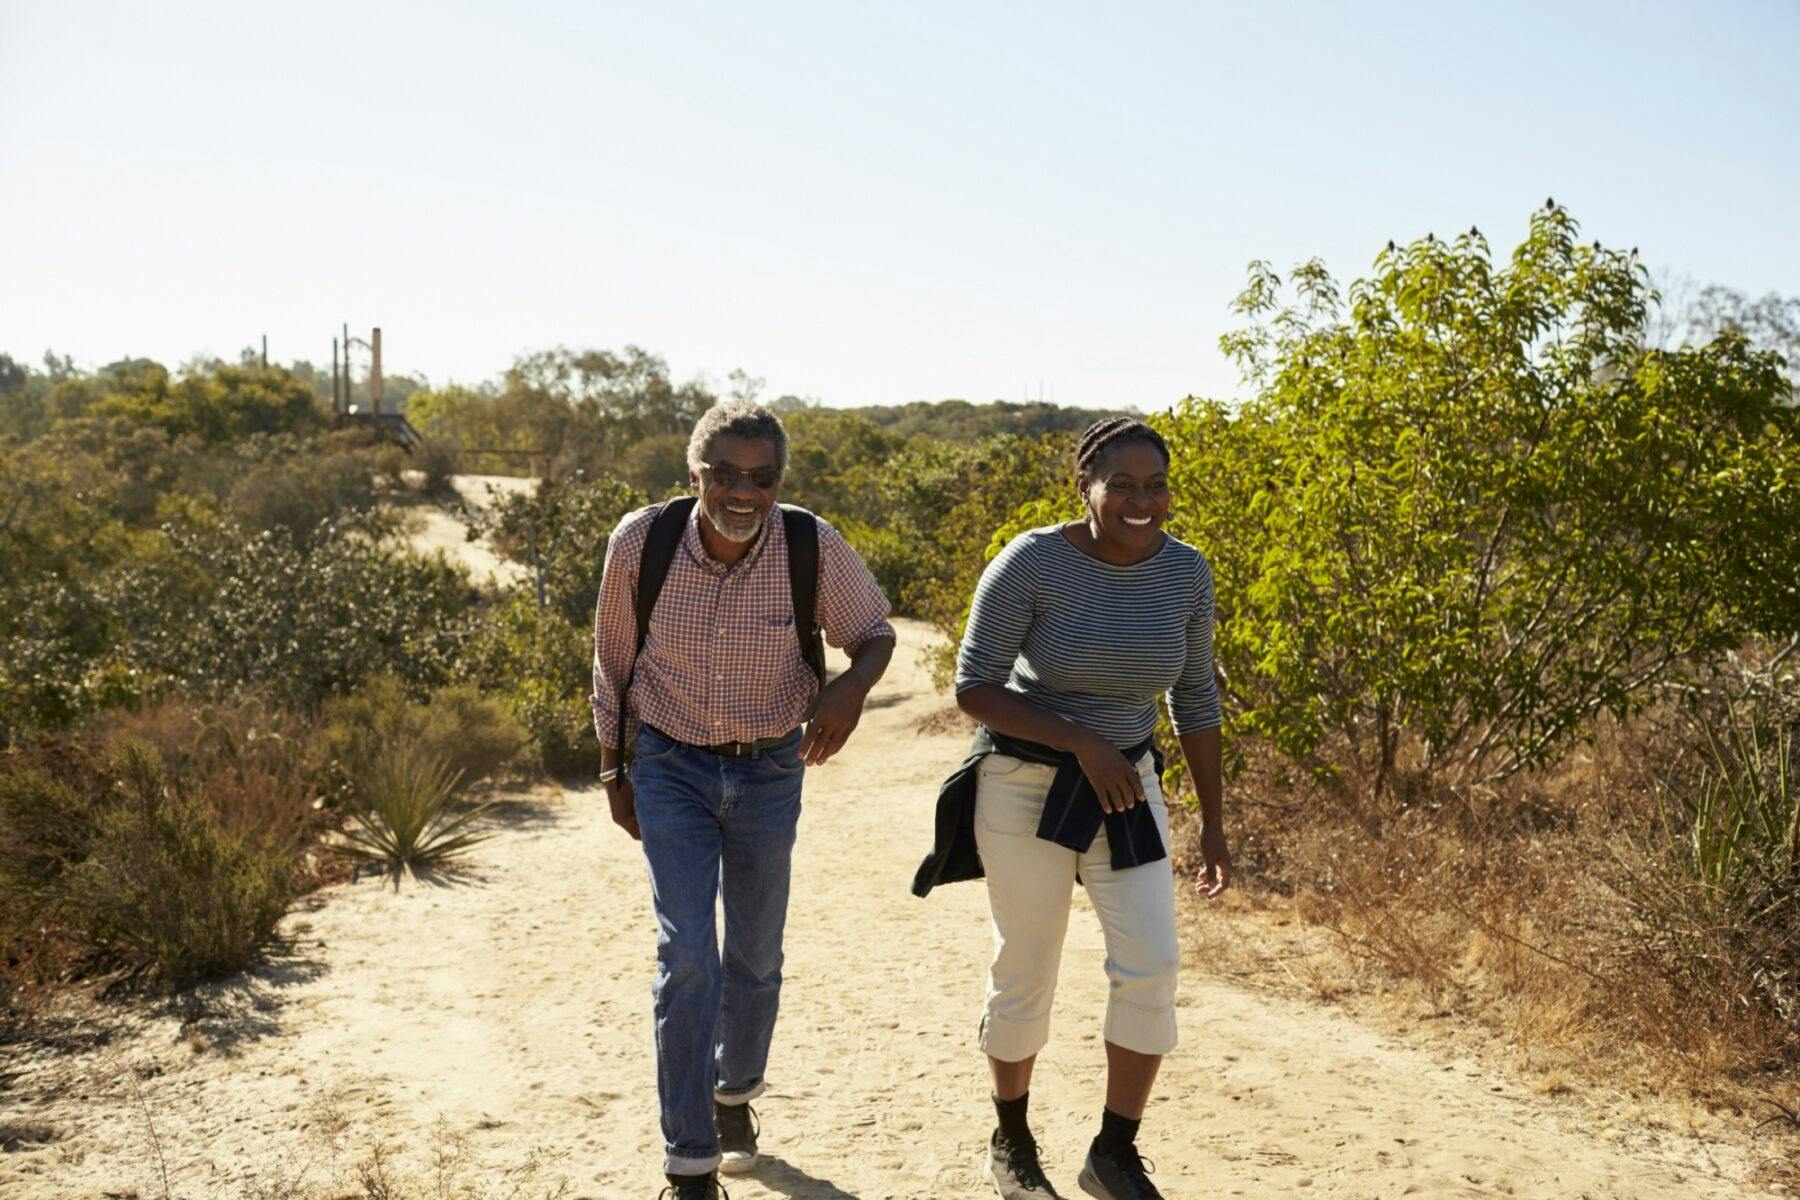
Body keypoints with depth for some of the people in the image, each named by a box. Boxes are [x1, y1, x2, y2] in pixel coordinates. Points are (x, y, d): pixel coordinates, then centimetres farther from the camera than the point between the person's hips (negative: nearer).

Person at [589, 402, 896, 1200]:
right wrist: (613, 771, 5)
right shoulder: (642, 541, -17)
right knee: (687, 954, -11)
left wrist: (853, 686, -26)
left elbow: (873, 630, -2)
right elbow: (613, 661, -2)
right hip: (671, 767, -1)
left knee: (756, 955, 14)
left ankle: (735, 1094, 43)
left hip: (770, 771, 1)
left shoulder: (814, 548, -19)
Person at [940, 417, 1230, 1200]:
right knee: (1026, 971, 7)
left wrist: (1213, 821, 5)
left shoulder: (1185, 572, -6)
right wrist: (1082, 739, -26)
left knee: (1151, 966, -6)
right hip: (1025, 787, -4)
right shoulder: (1031, 563, -19)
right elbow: (973, 689, -17)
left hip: (1126, 787, 4)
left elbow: (1194, 698, 5)